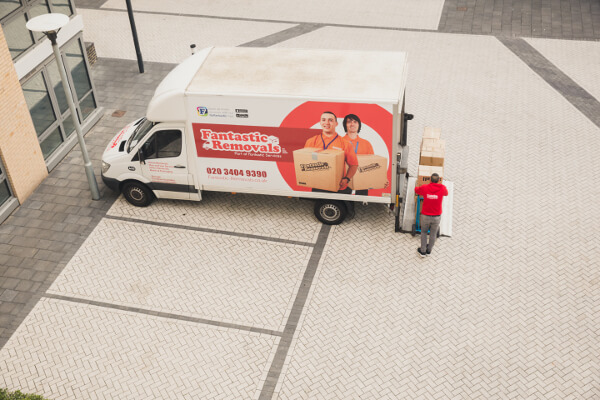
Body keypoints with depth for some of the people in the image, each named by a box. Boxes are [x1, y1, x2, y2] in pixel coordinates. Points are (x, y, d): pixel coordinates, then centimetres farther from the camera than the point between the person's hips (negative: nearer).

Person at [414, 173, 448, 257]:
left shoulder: (424, 188, -14)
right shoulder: (442, 188, -14)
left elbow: (416, 190, 8)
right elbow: (446, 193, 11)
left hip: (425, 216, 0)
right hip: (437, 216, 0)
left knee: (424, 232, 21)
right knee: (433, 233, 19)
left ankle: (422, 251, 27)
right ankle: (429, 250, 36)